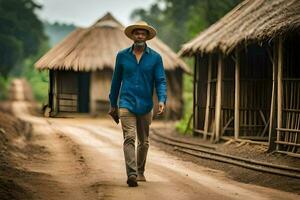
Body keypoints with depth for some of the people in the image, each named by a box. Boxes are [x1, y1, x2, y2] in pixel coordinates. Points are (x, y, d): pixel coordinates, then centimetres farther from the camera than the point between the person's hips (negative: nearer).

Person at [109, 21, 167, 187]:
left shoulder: (155, 57, 1)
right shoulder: (122, 56, 4)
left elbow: (161, 81, -3)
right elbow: (116, 80, 12)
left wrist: (162, 100, -19)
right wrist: (113, 104, 16)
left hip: (145, 106, 1)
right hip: (126, 103, -1)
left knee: (143, 142, 13)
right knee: (129, 138, -16)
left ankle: (140, 172, 31)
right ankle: (131, 174, -26)